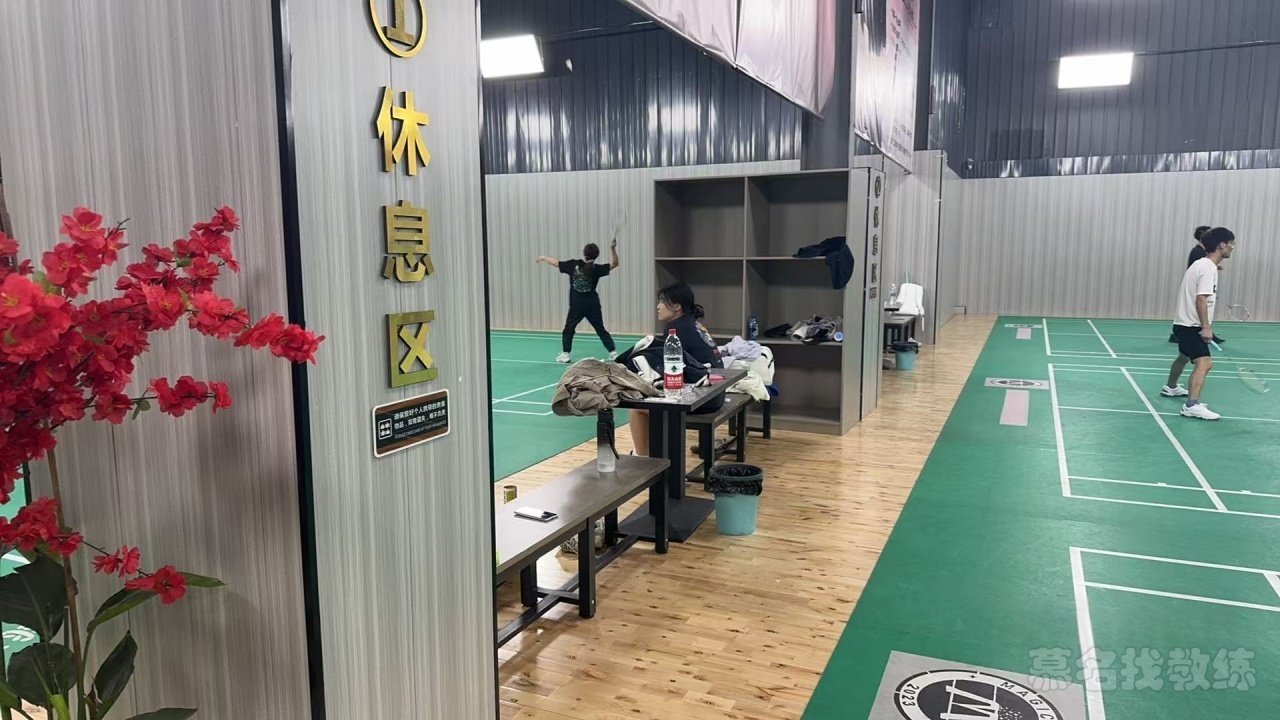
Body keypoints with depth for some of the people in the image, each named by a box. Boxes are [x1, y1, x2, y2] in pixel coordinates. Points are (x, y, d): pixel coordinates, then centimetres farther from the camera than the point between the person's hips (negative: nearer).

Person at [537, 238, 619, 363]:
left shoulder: (574, 264, -5)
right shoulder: (596, 269, -8)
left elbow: (556, 263, 4)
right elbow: (614, 264, -5)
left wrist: (544, 258, 20)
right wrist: (612, 248, -12)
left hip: (577, 305, -1)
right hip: (592, 304, 1)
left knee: (569, 328, 13)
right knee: (600, 329, 9)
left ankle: (565, 354, 7)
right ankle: (613, 352, 5)